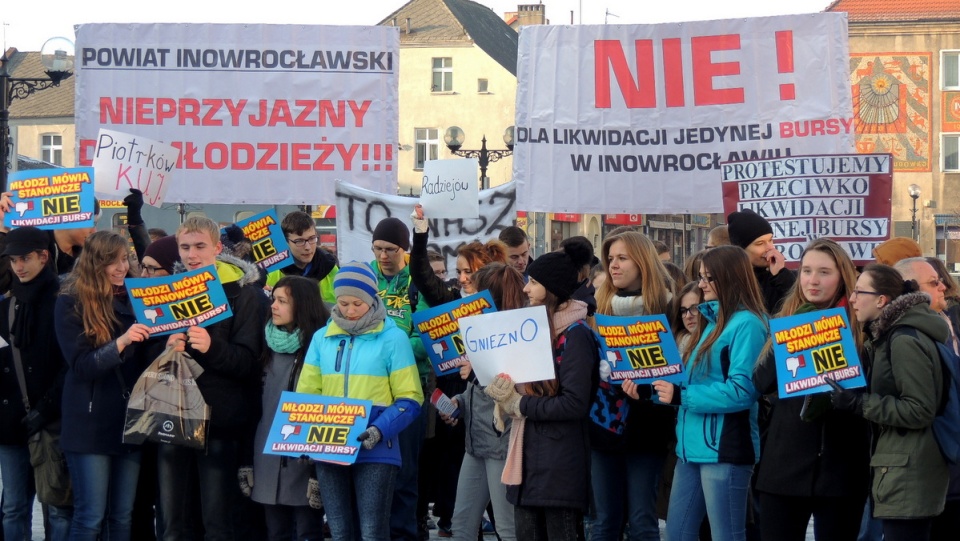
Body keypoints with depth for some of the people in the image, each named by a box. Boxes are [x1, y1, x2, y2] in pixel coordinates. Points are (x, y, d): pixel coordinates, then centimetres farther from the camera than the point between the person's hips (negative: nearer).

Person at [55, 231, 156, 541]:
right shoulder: (71, 303, -5)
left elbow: (145, 357, 12)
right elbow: (80, 365, -14)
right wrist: (120, 343, -27)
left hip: (130, 421, 5)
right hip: (91, 424, -5)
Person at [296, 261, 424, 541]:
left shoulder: (392, 337, -3)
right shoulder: (322, 337, 9)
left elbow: (410, 398, -5)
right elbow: (306, 393, 11)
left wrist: (380, 430, -20)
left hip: (375, 452, -4)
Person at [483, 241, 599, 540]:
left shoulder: (575, 335, -11)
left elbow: (575, 403, -20)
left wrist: (520, 405, -13)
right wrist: (507, 394, 1)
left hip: (560, 462, -9)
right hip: (529, 456, 9)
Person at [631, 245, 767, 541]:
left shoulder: (746, 324, -13)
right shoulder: (714, 321, 17)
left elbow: (740, 390, -22)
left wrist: (680, 396, -18)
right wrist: (648, 386, 4)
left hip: (724, 449, -10)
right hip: (694, 446, 10)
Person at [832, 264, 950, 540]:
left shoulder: (905, 341, -17)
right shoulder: (889, 335, 15)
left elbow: (920, 411, -20)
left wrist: (859, 402, -20)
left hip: (909, 473, -11)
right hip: (905, 470, 11)